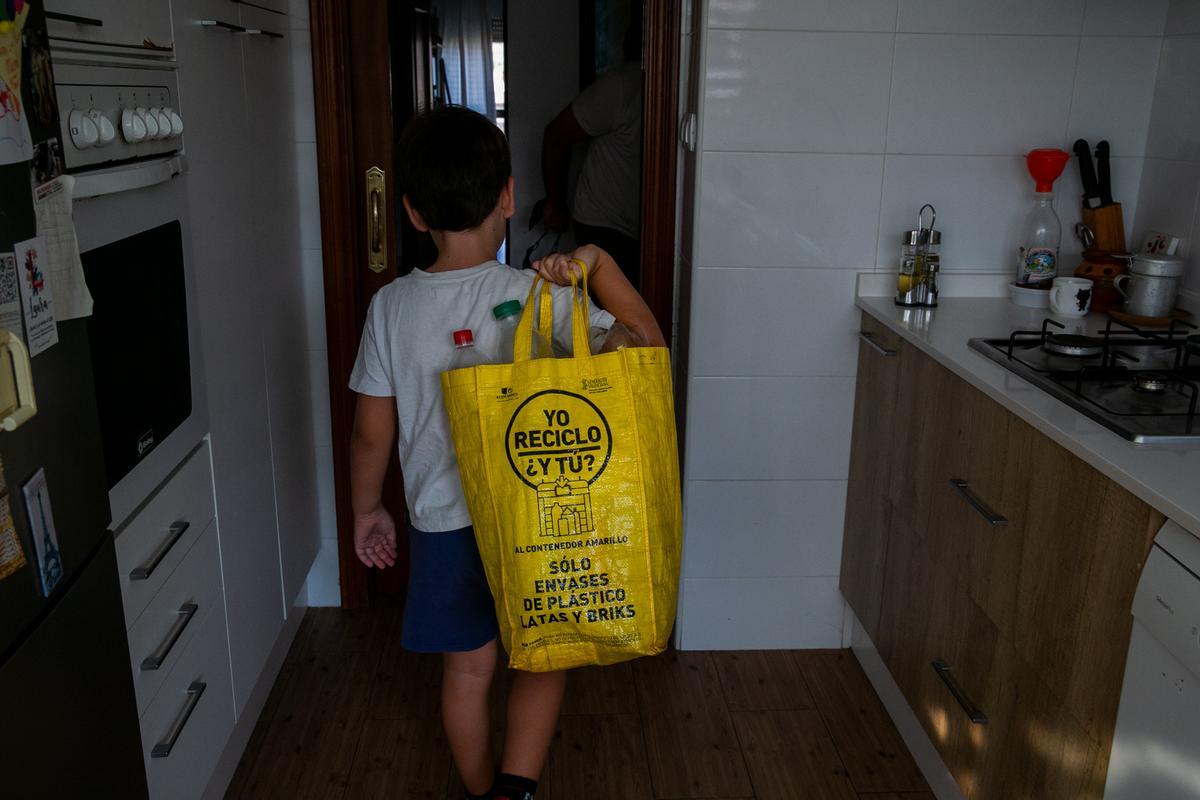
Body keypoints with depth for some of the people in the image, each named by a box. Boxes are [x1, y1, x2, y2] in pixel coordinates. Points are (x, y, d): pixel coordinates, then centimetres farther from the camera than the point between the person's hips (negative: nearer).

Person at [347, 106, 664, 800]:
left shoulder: (392, 306, -8)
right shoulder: (538, 298, -17)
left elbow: (372, 433, -2)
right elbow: (648, 347, -15)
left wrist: (367, 510, 12)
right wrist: (599, 264, -17)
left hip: (443, 522, 3)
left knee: (467, 669, 20)